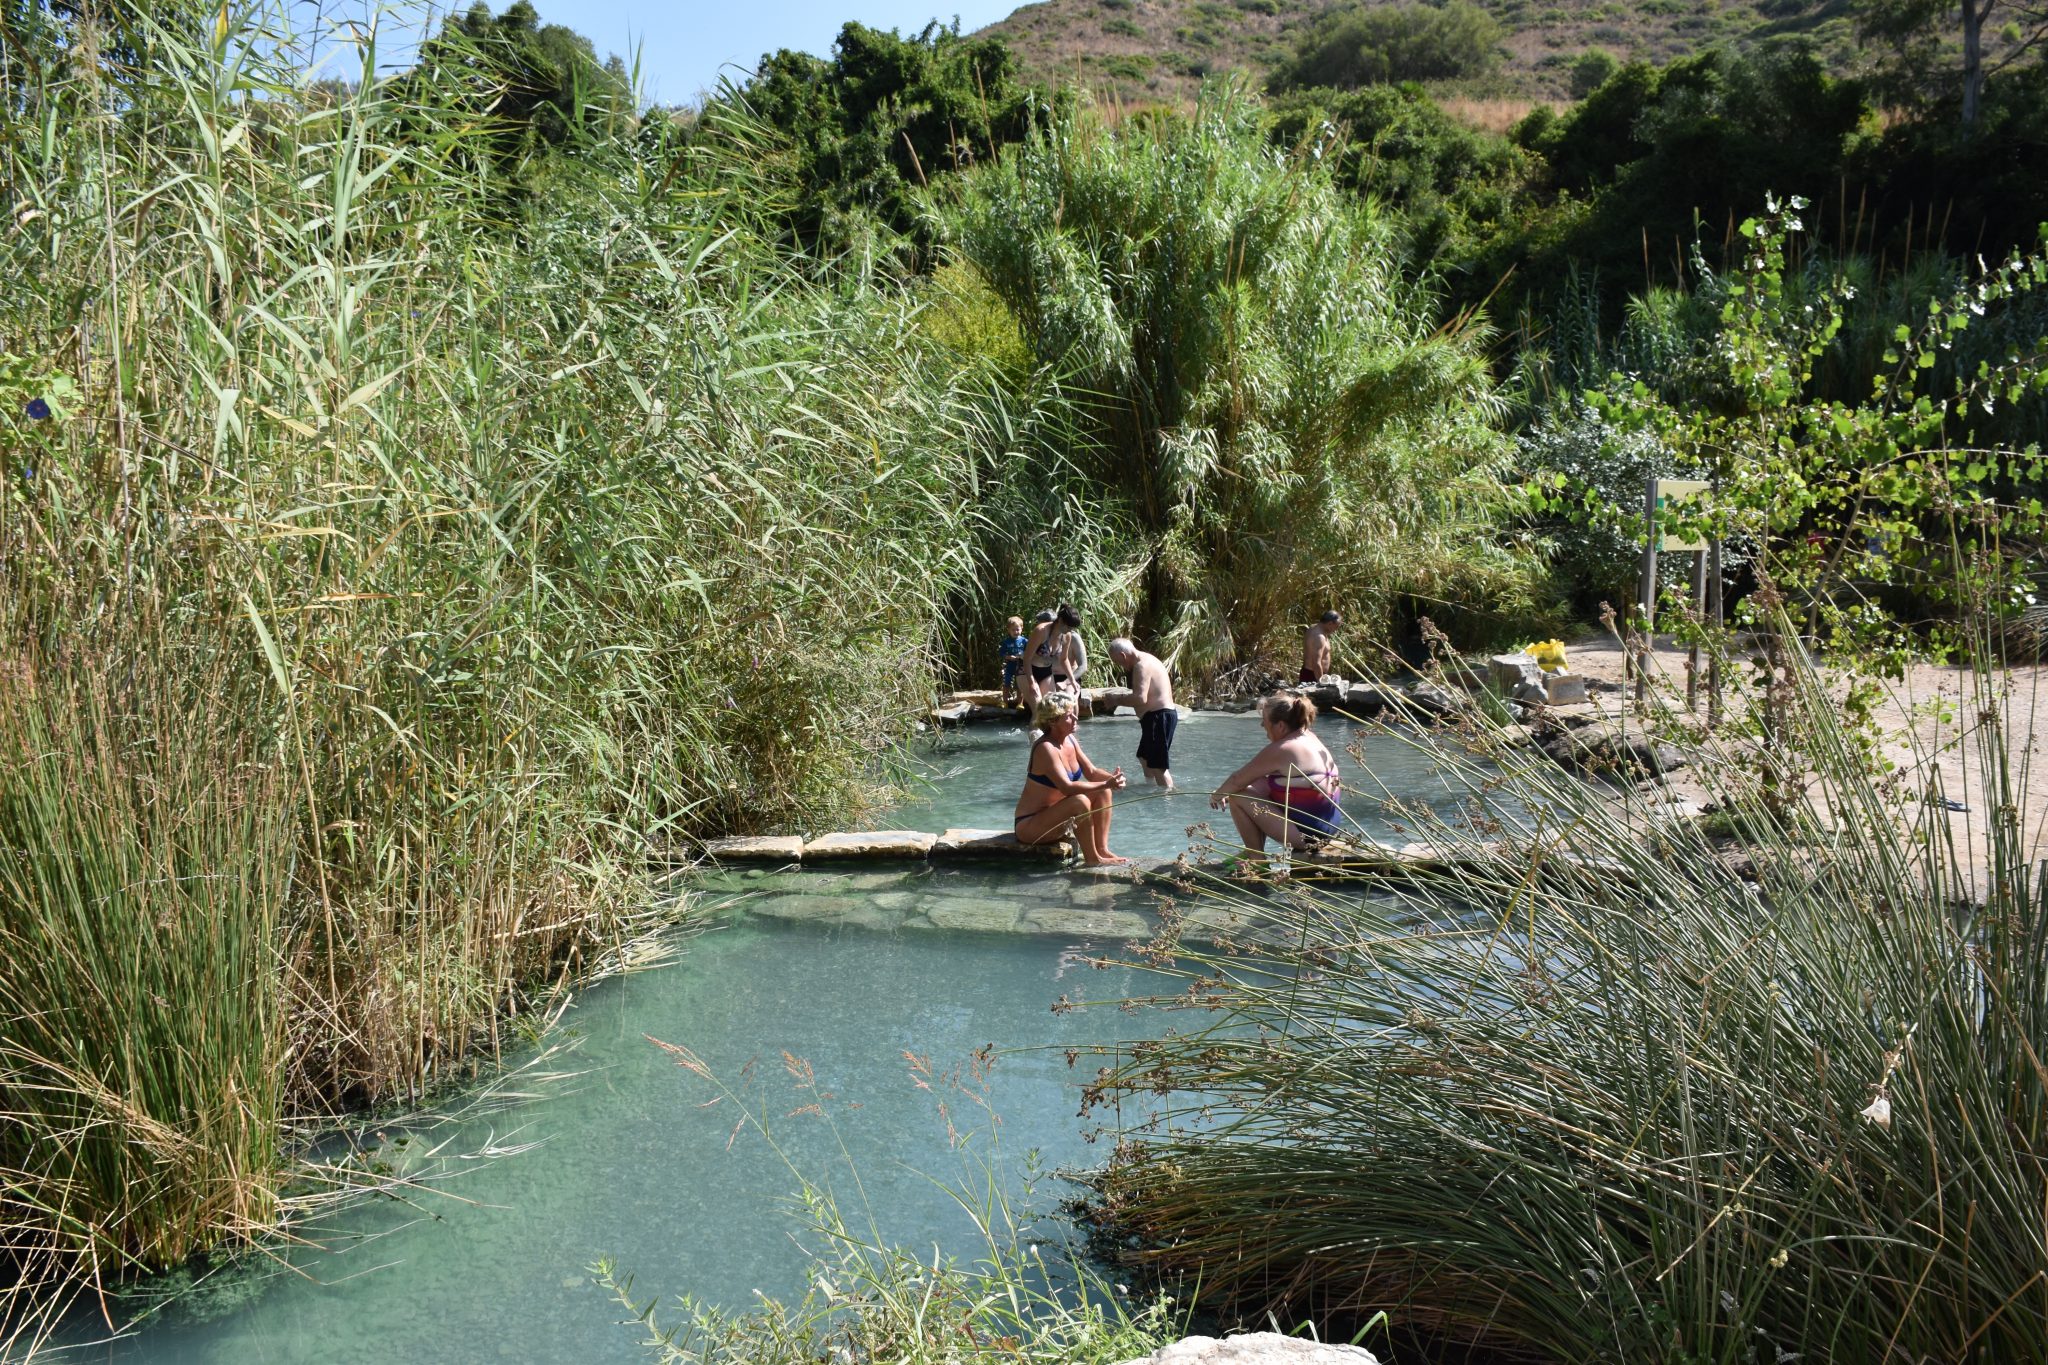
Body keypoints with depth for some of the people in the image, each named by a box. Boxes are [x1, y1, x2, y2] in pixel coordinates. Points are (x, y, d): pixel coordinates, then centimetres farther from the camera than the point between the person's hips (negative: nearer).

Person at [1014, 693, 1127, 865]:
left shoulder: (1070, 740, 3)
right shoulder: (1045, 748, -24)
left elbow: (1091, 772, 6)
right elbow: (1067, 787, -32)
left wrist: (1111, 778, -15)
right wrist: (1106, 783, -32)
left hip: (1054, 814, 9)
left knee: (1103, 793, 0)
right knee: (1080, 801, -31)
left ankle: (1102, 849, -5)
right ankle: (1092, 858, -19)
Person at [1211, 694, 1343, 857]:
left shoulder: (1280, 750, -20)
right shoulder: (1310, 738, 8)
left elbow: (1237, 780, -12)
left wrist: (1217, 795, 8)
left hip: (1304, 833, -9)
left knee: (1238, 798, -6)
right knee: (1258, 785, 20)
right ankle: (1252, 852, 25)